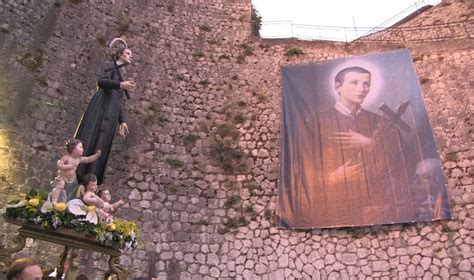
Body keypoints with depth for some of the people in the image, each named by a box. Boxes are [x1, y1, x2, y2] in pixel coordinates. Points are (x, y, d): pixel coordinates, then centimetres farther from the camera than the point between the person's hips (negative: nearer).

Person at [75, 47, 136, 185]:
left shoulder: (121, 74, 31)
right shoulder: (109, 65, 10)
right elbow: (101, 81, -12)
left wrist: (122, 121, 18)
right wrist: (121, 84, -27)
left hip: (111, 114, 7)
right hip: (101, 107, -7)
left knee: (101, 145, -2)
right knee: (90, 141, -16)